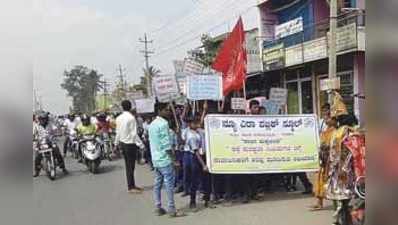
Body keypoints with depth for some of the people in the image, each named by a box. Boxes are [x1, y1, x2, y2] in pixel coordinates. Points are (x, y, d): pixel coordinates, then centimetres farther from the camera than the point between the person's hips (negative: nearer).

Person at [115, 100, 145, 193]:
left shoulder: (119, 118, 4)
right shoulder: (131, 118, -18)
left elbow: (118, 132, 10)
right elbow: (134, 133, -19)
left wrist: (116, 143, 22)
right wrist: (141, 144, -15)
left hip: (122, 143, 7)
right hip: (130, 144, -7)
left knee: (128, 165, 15)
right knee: (131, 166, 1)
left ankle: (132, 185, 25)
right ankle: (130, 187, 7)